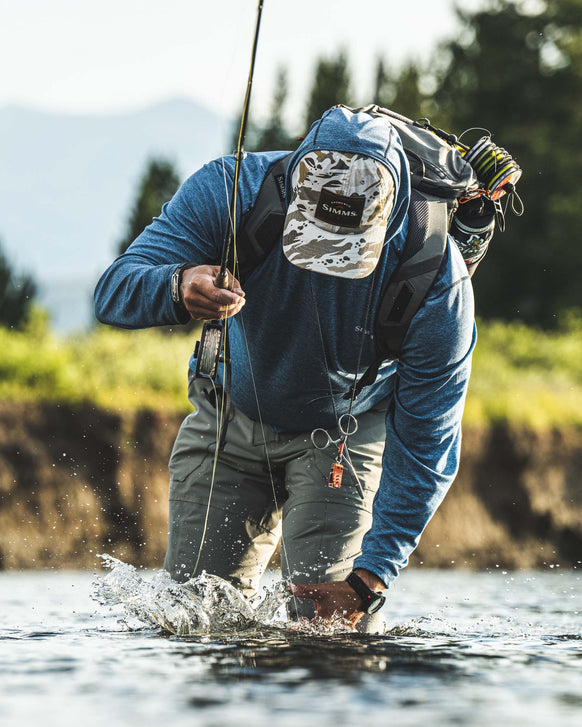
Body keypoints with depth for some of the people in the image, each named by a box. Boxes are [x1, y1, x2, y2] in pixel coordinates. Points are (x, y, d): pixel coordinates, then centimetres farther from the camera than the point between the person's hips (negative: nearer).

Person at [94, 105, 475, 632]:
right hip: (232, 416, 2)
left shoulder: (438, 281, -32)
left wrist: (369, 578, -30)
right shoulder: (232, 190, -29)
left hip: (346, 432, -2)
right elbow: (113, 293, -32)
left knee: (333, 614, -17)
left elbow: (425, 445, -24)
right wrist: (178, 289, -57)